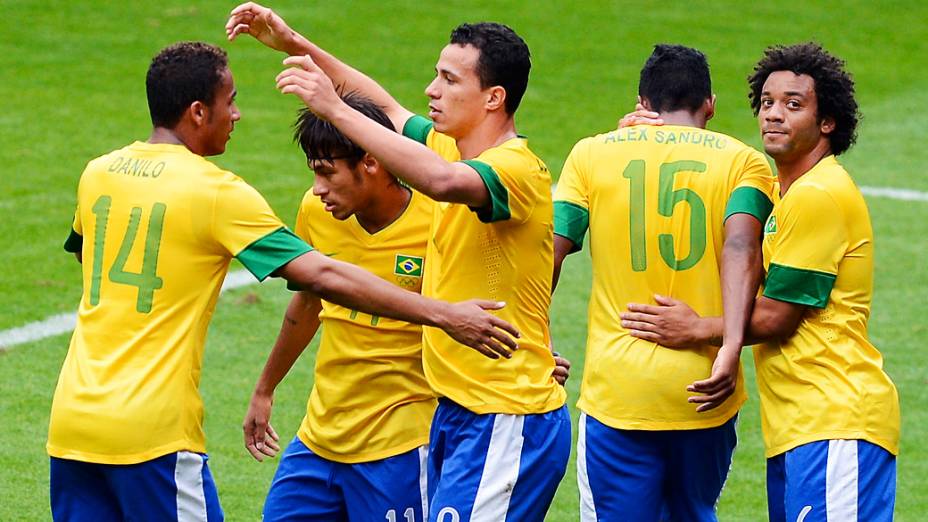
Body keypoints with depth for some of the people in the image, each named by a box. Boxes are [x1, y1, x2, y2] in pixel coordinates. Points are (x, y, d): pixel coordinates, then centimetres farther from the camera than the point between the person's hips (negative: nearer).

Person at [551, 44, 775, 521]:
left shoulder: (592, 153, 6)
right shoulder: (744, 161, 5)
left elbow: (550, 252, -2)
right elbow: (740, 246, -12)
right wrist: (731, 347, -22)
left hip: (616, 391, -1)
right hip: (703, 392, 1)